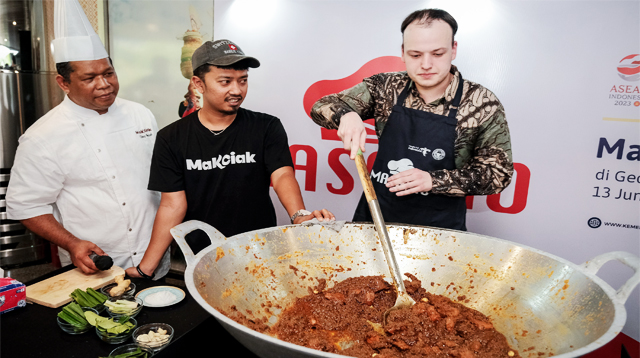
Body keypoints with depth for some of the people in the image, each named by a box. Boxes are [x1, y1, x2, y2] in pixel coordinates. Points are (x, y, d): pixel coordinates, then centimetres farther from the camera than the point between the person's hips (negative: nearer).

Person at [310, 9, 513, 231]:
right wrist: (345, 114, -26)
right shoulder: (387, 87, -2)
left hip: (438, 229, -2)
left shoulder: (482, 104, -9)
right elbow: (321, 107, -2)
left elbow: (499, 172, -6)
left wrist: (433, 180, -18)